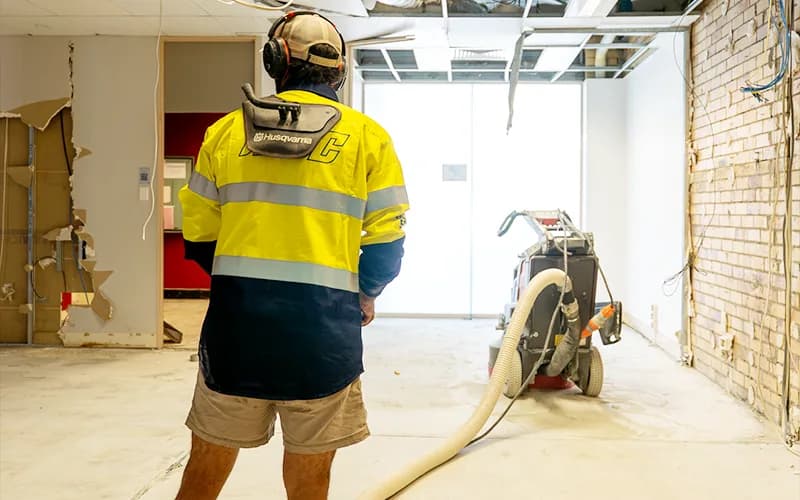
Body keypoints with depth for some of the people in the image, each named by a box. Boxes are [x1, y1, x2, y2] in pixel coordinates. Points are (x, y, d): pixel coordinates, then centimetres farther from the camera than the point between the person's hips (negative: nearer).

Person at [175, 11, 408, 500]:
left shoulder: (226, 130, 6)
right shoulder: (367, 137, 1)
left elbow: (197, 237, 8)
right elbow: (387, 244, -3)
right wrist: (365, 293, 16)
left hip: (235, 325, 2)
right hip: (323, 331, -2)